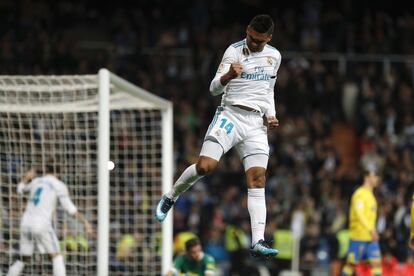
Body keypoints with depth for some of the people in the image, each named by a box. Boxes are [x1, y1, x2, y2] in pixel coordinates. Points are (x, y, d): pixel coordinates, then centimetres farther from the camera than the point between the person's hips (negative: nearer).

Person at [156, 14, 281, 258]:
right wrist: (228, 76, -31)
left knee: (258, 180, -9)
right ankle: (170, 197, 9)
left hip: (256, 124, 4)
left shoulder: (274, 56, 13)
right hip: (230, 115, -4)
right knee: (205, 166, -20)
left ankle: (258, 242, -16)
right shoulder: (234, 51, -4)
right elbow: (214, 88, -10)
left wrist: (271, 115, 10)